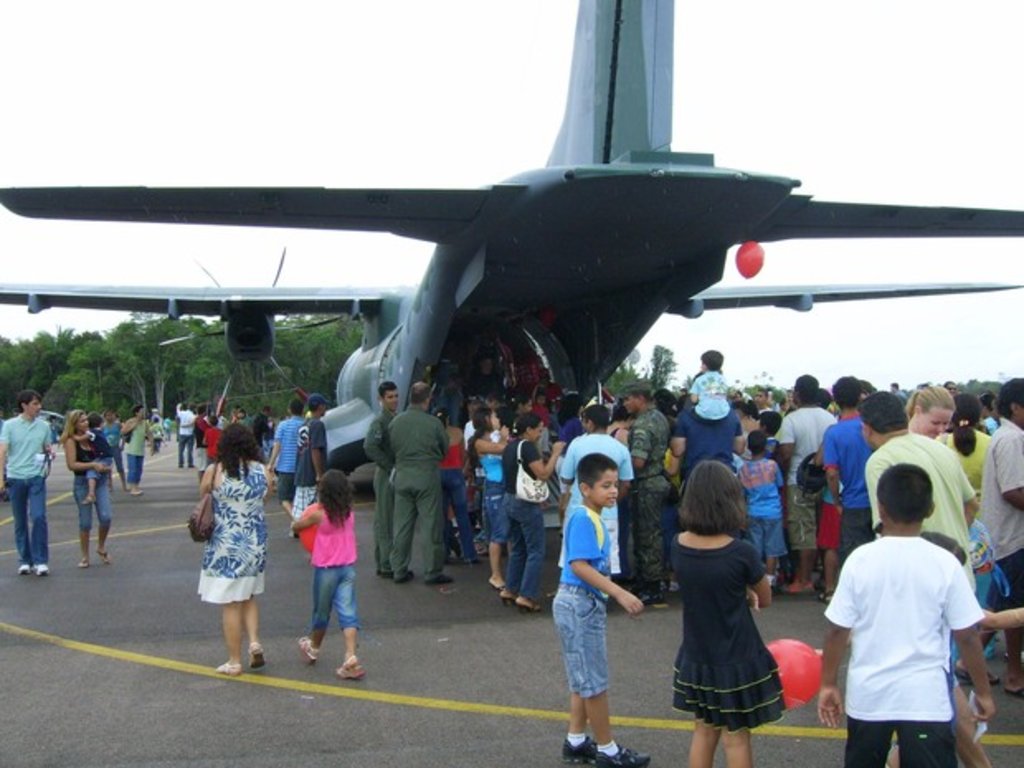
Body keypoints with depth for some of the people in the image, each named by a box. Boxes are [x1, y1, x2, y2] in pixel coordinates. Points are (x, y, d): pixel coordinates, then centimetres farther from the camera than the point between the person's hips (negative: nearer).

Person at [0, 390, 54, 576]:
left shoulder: (44, 426, 5)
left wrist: (48, 453, -7)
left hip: (37, 477, 0)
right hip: (16, 477, 0)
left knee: (38, 517, -12)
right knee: (20, 522, 8)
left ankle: (41, 561, -5)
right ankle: (25, 561, 18)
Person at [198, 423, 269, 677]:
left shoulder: (214, 471, -12)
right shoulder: (261, 471, -5)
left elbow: (203, 493, 3)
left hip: (225, 545, -3)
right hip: (256, 544, 3)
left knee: (231, 605, 5)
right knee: (249, 597, 23)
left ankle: (234, 662, 12)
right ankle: (254, 641, 5)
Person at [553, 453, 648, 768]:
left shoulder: (591, 517, 9)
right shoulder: (582, 518, -20)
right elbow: (579, 565, -27)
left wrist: (614, 595, 20)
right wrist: (620, 593, -29)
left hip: (587, 604, 10)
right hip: (579, 605, -10)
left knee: (583, 679, 18)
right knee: (594, 681, 3)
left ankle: (576, 742, 29)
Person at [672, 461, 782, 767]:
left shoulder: (679, 546, -9)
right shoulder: (741, 553, -22)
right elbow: (765, 600, -7)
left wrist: (738, 593, 0)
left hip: (696, 659, 5)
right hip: (736, 661, -4)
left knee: (704, 731, 20)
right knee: (737, 737, 11)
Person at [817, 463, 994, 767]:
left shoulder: (859, 559, -9)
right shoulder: (945, 564, -11)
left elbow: (837, 631, -6)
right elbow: (967, 637, -6)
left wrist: (828, 684, 7)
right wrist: (983, 692, 7)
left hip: (868, 695, 2)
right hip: (926, 697, -1)